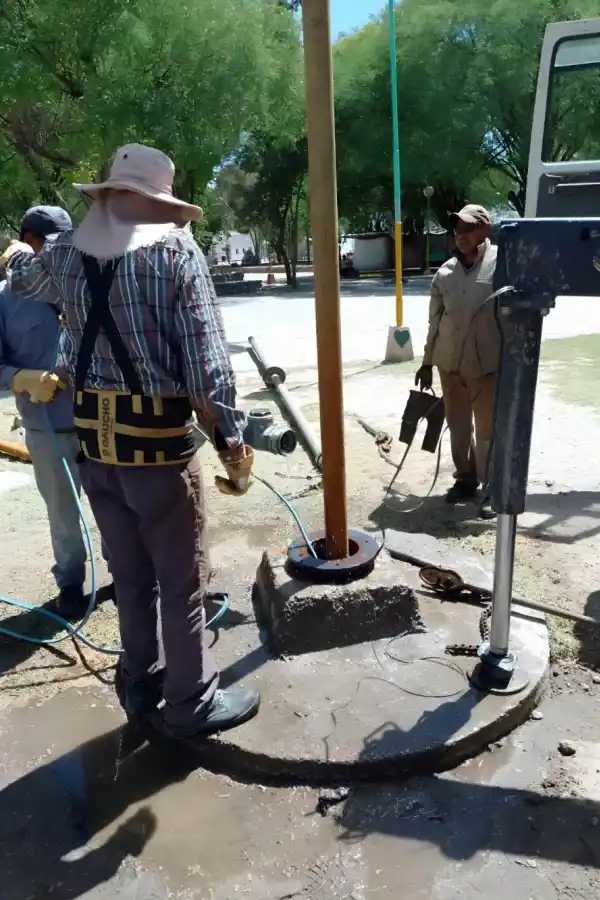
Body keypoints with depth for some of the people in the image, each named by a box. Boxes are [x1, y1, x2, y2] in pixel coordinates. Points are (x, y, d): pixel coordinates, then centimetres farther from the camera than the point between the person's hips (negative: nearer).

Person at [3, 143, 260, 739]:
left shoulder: (64, 254, 6)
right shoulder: (176, 253, -10)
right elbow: (206, 363, -16)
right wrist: (232, 443, -10)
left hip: (93, 441, 6)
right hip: (159, 442, -6)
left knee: (129, 574, 19)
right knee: (181, 581, 8)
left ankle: (139, 685, 36)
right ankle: (191, 704, 23)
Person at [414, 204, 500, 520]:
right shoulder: (445, 272, 7)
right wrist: (427, 362, 14)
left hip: (487, 365, -5)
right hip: (449, 364, 5)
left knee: (488, 431, 4)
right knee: (458, 427, 15)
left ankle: (491, 489, 19)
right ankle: (465, 479, 32)